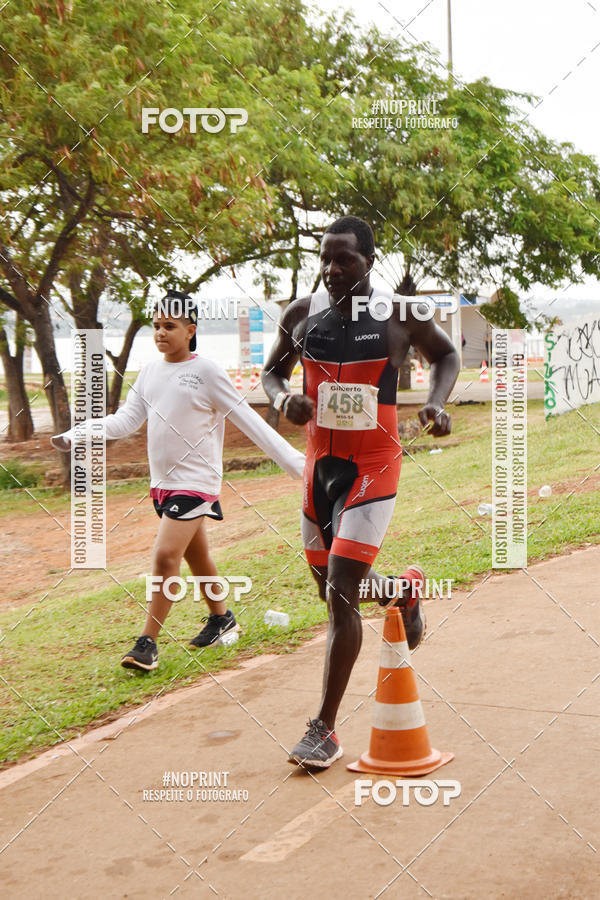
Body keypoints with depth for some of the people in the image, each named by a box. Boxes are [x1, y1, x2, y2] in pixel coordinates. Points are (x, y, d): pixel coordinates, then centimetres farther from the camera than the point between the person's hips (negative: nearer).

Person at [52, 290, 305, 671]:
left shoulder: (207, 372, -10)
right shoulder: (151, 372, 8)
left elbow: (249, 421, -8)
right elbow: (126, 420, 7)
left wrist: (295, 461, -11)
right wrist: (76, 435, -5)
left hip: (196, 480, -6)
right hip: (163, 481, 7)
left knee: (166, 556, -13)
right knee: (196, 555, 18)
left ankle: (148, 643, -7)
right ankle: (221, 617, 36)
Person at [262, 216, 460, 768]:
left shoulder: (403, 315, -8)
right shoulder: (302, 315, 0)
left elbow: (446, 355, 10)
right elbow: (272, 372, 14)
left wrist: (437, 401, -9)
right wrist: (283, 399, -9)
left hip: (373, 465, -4)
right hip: (320, 461, 5)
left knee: (341, 592, -13)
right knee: (331, 587, 15)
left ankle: (325, 731, -3)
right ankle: (405, 590, 50)